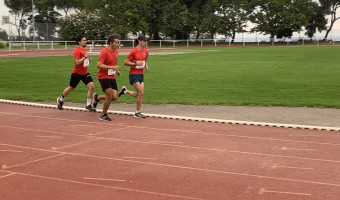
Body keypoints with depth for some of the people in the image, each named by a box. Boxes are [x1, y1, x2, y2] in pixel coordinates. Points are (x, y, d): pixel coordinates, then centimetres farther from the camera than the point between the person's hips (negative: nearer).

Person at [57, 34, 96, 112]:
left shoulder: (84, 50, 11)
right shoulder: (77, 50, -16)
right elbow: (77, 62, -25)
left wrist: (88, 59, 6)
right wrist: (85, 56, -24)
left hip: (85, 73, 7)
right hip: (77, 73, -7)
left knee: (91, 86, -11)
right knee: (71, 88, 10)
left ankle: (88, 105, -2)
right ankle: (60, 99, 37)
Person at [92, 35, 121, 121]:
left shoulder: (116, 51, 10)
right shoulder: (104, 52, -15)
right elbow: (98, 65, -22)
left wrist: (116, 70, 10)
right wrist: (112, 67, -27)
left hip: (112, 77, 8)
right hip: (104, 76, -8)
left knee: (115, 97, 0)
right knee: (109, 96, -10)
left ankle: (97, 97, 25)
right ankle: (103, 115, 9)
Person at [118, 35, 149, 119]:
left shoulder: (145, 51, 7)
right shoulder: (134, 51, -13)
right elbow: (125, 62, -10)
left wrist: (146, 66, 4)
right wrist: (135, 63, -20)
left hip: (141, 75, 7)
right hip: (133, 74, -7)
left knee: (139, 94, 6)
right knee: (141, 93, -9)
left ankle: (125, 91, 30)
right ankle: (138, 112, 5)